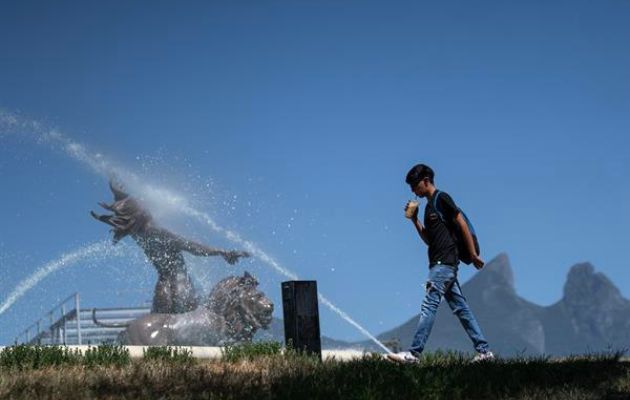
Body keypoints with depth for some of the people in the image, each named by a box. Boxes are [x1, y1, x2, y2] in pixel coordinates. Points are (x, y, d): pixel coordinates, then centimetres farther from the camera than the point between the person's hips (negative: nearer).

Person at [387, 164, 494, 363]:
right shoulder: (430, 205, 21)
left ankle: (414, 353, -17)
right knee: (460, 308, 8)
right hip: (440, 264, 10)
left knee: (429, 305, -13)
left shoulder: (441, 198, -6)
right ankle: (484, 351, 8)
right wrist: (414, 220, 10)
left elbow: (462, 224, -10)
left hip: (444, 263, -10)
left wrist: (473, 254, -13)